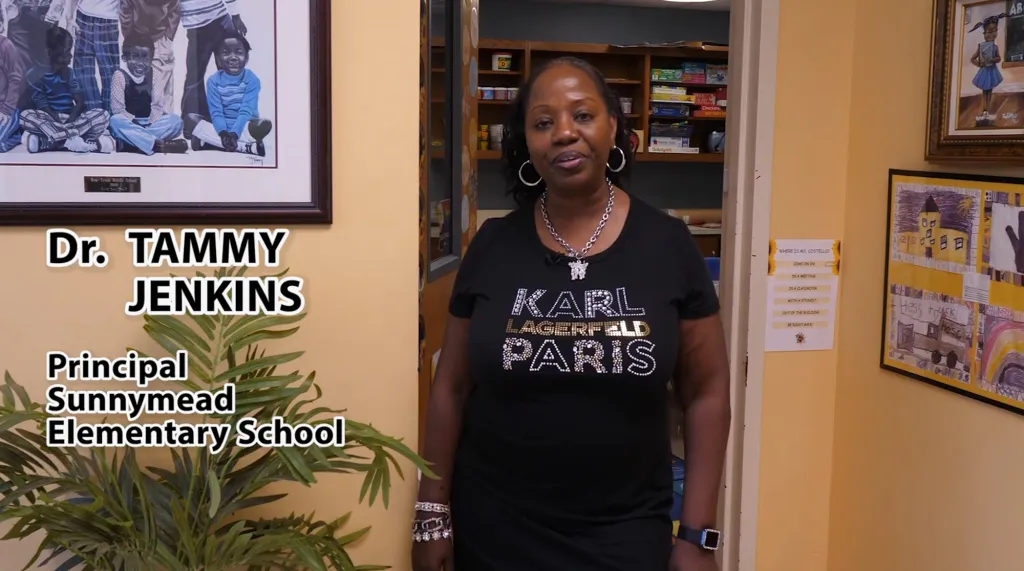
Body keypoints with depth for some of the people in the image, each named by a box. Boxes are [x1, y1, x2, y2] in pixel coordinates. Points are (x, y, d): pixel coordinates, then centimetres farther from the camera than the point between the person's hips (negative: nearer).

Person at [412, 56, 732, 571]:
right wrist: (433, 512, 2)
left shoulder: (668, 245, -5)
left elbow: (707, 392, -2)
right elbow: (452, 386, 3)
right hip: (493, 529, 2)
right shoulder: (492, 246, -3)